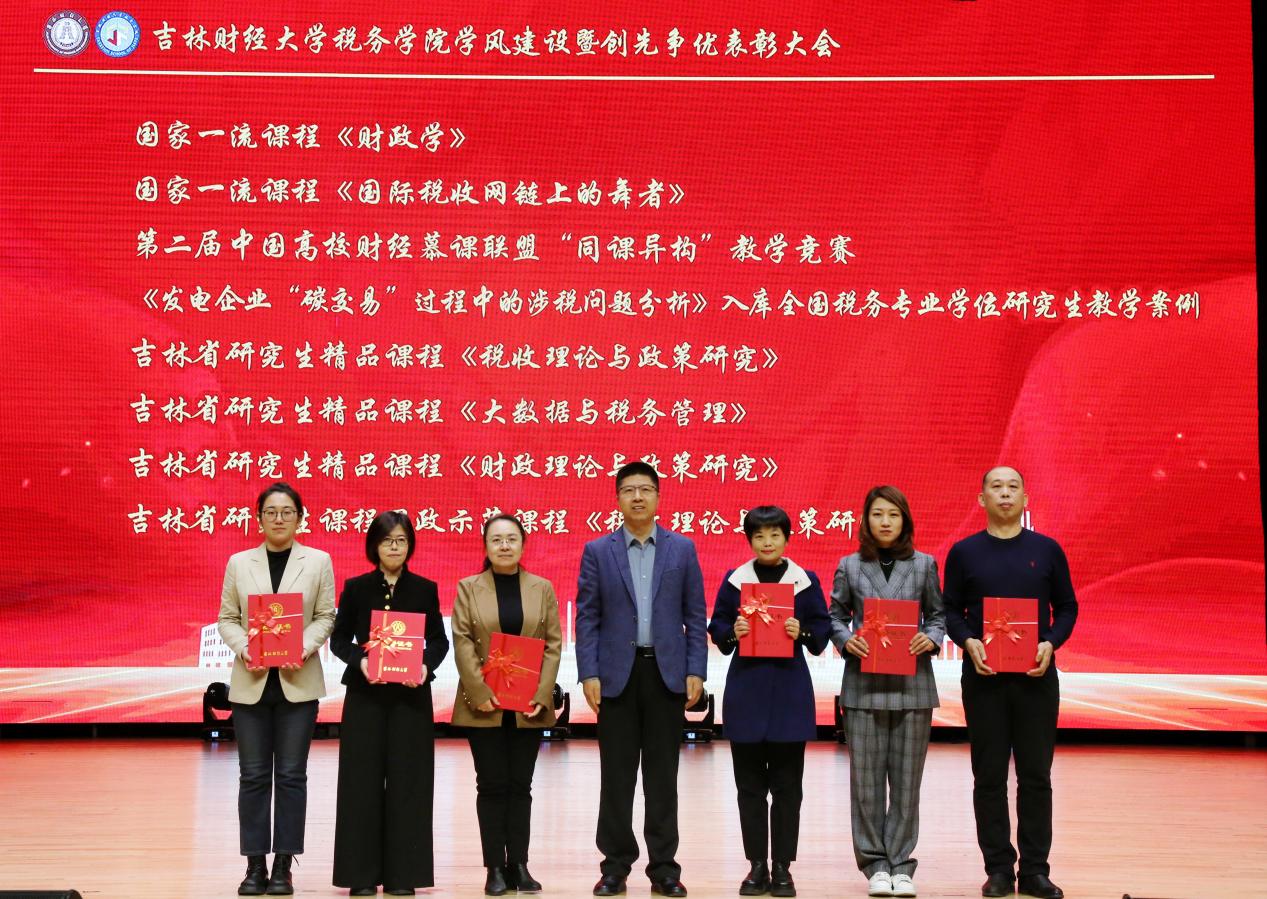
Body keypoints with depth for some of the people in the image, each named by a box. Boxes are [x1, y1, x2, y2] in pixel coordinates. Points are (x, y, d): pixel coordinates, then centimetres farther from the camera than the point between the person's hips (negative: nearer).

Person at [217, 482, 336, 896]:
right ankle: (255, 865, 9)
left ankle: (283, 866, 8)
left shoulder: (318, 561, 4)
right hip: (251, 681, 1)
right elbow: (227, 618, 6)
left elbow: (326, 617, 1)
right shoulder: (239, 563, 7)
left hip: (298, 681, -1)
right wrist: (243, 649, -13)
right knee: (253, 775, 3)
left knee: (291, 775, 2)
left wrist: (303, 648, -16)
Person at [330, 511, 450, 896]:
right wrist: (359, 660, -15)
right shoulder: (356, 588, 3)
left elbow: (439, 640, 6)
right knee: (363, 779, 0)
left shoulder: (425, 589, 4)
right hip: (365, 695, 0)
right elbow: (339, 639, 4)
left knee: (407, 780, 0)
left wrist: (427, 665, -14)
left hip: (411, 694, 0)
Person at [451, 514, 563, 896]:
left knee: (520, 786, 6)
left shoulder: (542, 589, 7)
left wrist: (541, 695, -8)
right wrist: (480, 693, -13)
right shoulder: (468, 588, 4)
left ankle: (519, 865, 10)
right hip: (484, 706, -1)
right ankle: (496, 868, 5)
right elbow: (462, 643, -3)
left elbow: (553, 644, 3)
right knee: (492, 786, 1)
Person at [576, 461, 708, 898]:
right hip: (617, 673, 0)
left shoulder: (682, 549, 6)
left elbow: (695, 616, 5)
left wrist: (696, 672, -3)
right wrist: (589, 674, -6)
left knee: (662, 774, 5)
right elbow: (587, 617, 2)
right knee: (616, 775, 3)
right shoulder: (597, 551, 4)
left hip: (667, 673, 0)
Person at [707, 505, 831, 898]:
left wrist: (802, 633, -14)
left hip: (789, 690, -1)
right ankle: (757, 866, 12)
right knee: (750, 785, 5)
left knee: (787, 785, 3)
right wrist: (732, 633, -12)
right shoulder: (734, 580, 5)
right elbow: (716, 627, 8)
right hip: (746, 688, 1)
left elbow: (824, 629, 5)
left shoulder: (806, 581, 4)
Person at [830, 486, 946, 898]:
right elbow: (836, 615, 10)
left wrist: (931, 639, -9)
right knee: (866, 778, 2)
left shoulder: (924, 565, 6)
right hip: (864, 683, 0)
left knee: (907, 779, 3)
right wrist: (846, 639, -9)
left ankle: (901, 863, 13)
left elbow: (938, 614, 11)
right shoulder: (850, 566, 5)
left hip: (913, 685, 0)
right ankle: (875, 864, 12)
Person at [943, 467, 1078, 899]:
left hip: (1036, 676, 0)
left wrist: (1050, 643, -9)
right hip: (983, 676, 0)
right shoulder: (964, 553, 4)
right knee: (989, 778, 3)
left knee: (1036, 775, 3)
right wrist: (968, 642, -13)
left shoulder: (1047, 550, 5)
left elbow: (1067, 607, 8)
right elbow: (951, 610, 6)